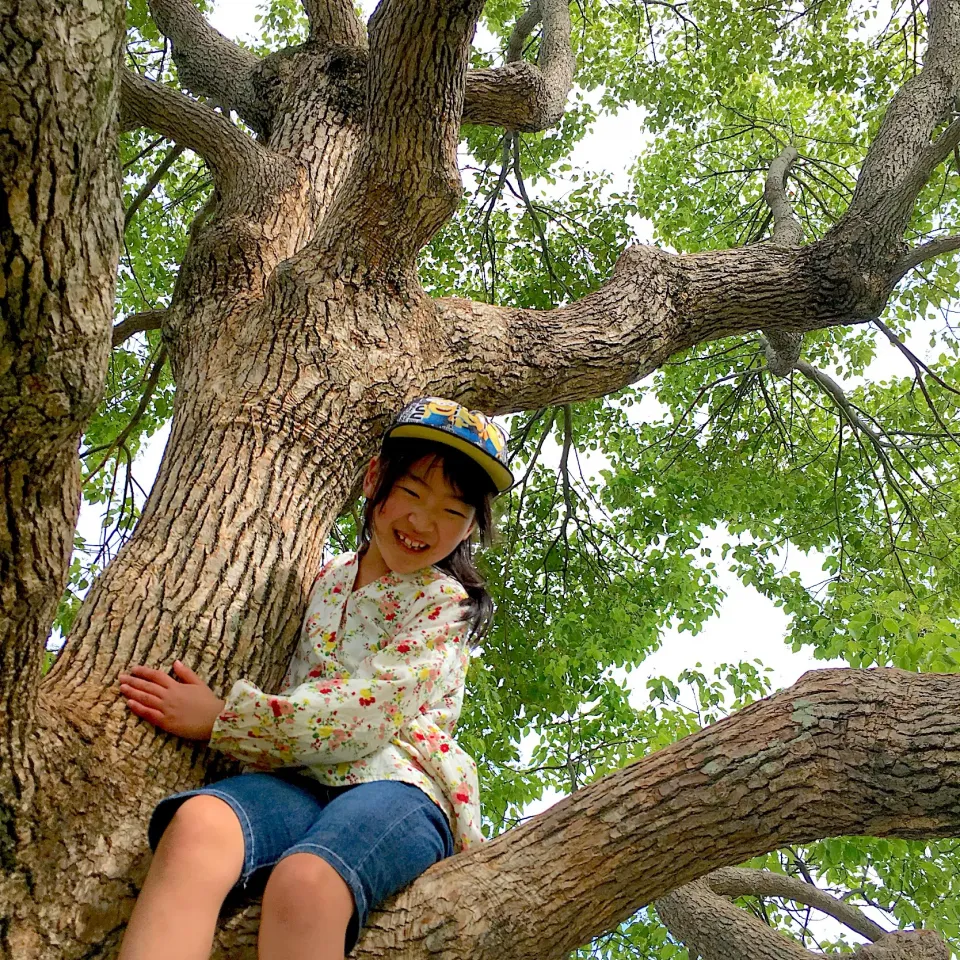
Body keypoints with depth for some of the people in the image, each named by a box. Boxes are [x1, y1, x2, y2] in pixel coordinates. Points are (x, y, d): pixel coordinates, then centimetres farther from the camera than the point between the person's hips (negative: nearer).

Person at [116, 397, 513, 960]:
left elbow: (365, 714, -9)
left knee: (306, 882, -40)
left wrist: (221, 718, -9)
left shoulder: (446, 605, 5)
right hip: (300, 780, 4)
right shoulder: (327, 580, 20)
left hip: (396, 786, -4)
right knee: (198, 823, -34)